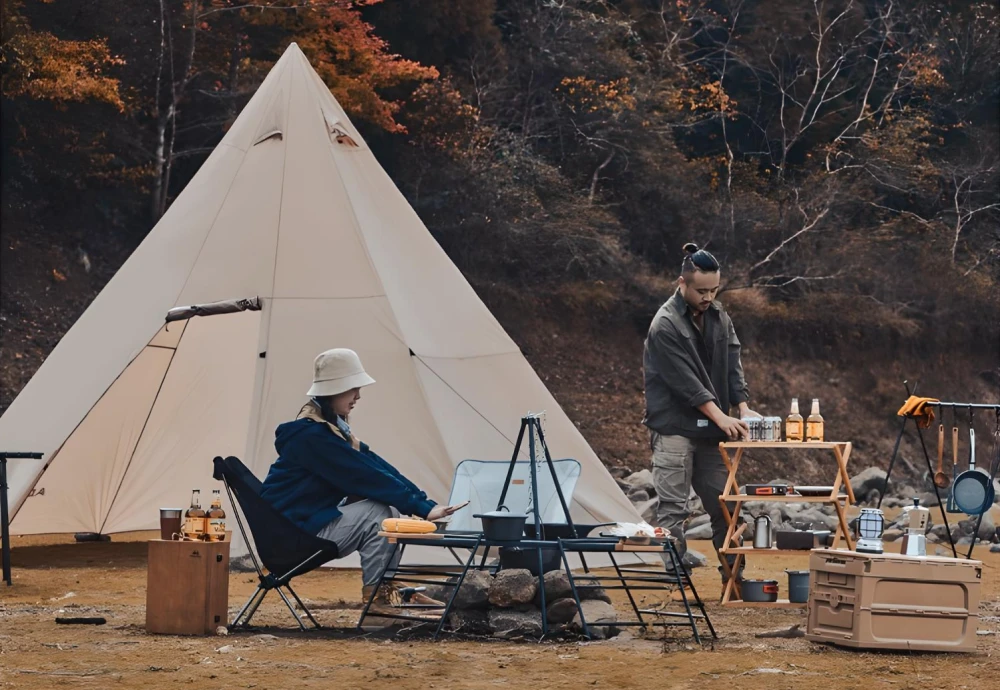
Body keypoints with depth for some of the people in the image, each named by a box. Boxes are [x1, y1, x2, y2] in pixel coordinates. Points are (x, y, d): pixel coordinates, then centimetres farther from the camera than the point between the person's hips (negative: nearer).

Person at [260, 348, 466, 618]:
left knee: (388, 510, 1)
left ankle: (389, 591, 3)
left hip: (314, 520, 10)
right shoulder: (312, 435, -22)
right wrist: (420, 506, -23)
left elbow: (375, 466, 6)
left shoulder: (332, 427, 10)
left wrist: (424, 503, -4)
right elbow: (365, 477, -25)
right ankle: (375, 596, -9)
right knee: (378, 514, -18)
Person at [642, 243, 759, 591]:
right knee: (673, 510, -7)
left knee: (724, 506, 8)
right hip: (674, 429, -7)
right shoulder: (665, 325, -13)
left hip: (710, 432, 7)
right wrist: (720, 416, -22)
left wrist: (743, 406, -8)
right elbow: (685, 380, -19)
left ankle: (733, 576, 16)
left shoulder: (719, 317, 10)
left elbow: (732, 364, 7)